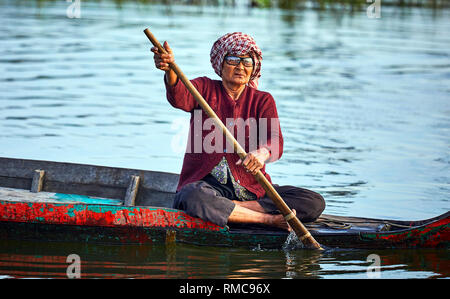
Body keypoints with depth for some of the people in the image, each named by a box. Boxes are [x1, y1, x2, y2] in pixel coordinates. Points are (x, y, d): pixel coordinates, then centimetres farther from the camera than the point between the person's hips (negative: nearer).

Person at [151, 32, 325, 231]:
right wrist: (170, 70, -40)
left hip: (251, 189, 3)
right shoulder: (205, 89, 8)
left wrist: (263, 153, -37)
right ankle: (270, 219, -29)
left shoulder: (262, 100, 9)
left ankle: (224, 210, -24)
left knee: (315, 203, -19)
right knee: (193, 197, -39)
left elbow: (275, 140, -11)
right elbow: (179, 97, -17)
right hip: (206, 183, -2)